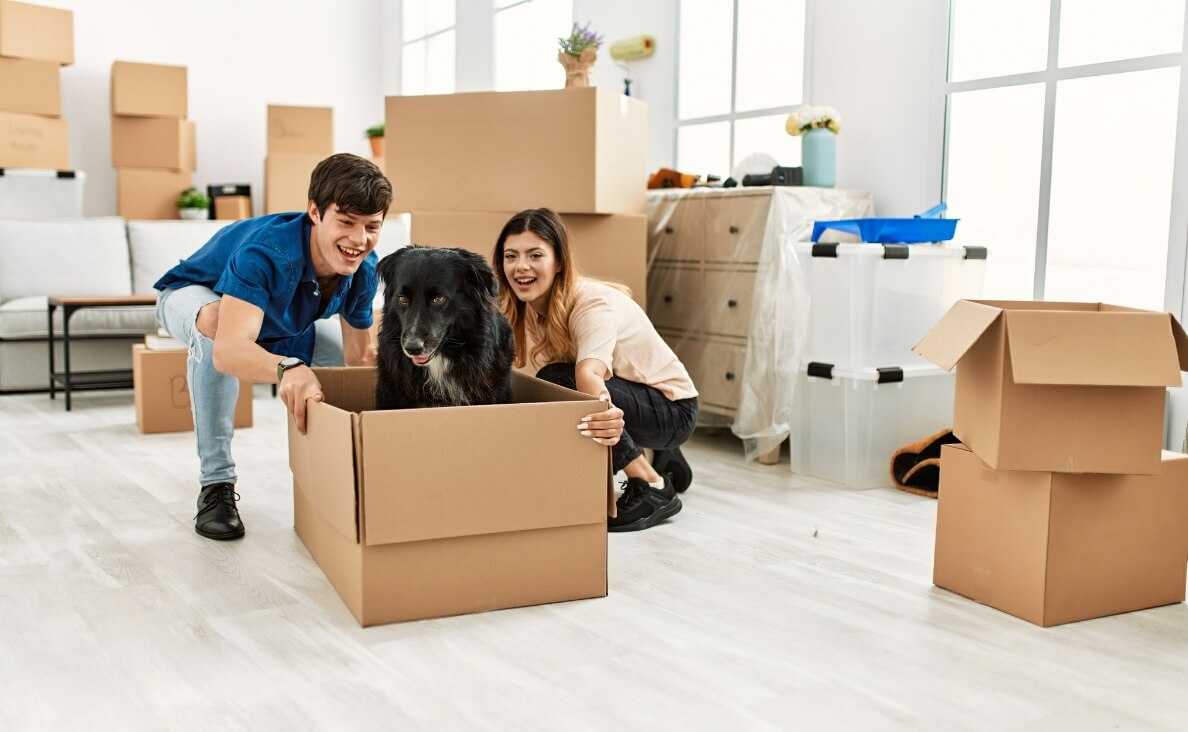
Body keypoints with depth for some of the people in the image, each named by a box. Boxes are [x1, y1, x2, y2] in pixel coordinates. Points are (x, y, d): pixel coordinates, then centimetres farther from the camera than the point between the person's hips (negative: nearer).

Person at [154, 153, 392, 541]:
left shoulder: (363, 269, -24)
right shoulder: (268, 251, -43)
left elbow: (363, 357, -14)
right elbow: (229, 350, -58)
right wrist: (287, 367, -78)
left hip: (276, 321, 6)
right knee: (215, 322, -42)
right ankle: (216, 483, -28)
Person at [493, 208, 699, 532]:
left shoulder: (594, 304, -29)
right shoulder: (527, 307, -7)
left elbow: (589, 373, -48)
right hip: (623, 396, 8)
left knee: (557, 381, -26)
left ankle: (654, 487, -16)